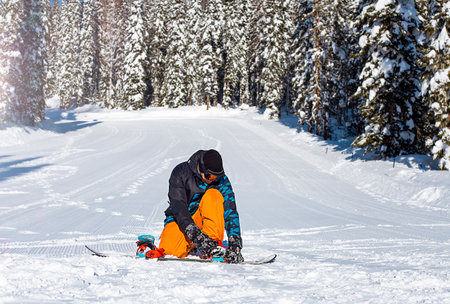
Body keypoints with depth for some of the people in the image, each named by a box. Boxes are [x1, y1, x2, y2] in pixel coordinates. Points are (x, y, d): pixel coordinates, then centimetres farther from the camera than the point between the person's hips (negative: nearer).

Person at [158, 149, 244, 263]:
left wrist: (235, 245, -30)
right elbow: (178, 207, -26)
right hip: (179, 221, -1)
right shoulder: (180, 173, -17)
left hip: (202, 221, 1)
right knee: (169, 252, -31)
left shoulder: (222, 180, -11)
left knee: (213, 195, -27)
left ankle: (210, 245, -29)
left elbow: (230, 213, -18)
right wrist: (195, 233, -39)